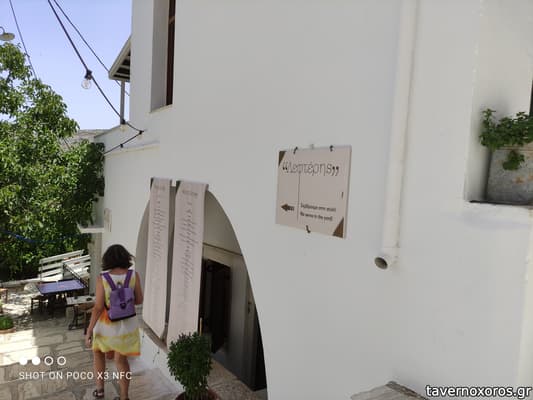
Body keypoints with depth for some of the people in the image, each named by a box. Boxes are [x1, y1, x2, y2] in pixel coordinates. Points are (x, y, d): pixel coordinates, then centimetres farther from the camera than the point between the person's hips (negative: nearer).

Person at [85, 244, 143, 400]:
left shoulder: (102, 279, -19)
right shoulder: (134, 276, -14)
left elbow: (98, 307, -19)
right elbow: (139, 300, -4)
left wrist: (89, 331, -10)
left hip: (106, 324, -1)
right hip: (127, 324, 2)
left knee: (98, 352, 29)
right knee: (121, 360, 19)